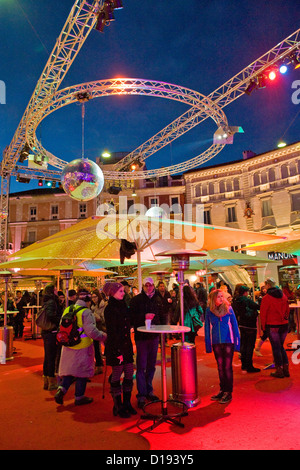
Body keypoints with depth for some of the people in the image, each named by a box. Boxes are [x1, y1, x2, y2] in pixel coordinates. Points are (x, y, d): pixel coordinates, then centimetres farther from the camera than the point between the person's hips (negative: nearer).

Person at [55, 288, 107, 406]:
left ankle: (61, 390, 4)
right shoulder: (86, 312, -18)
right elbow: (91, 331, -24)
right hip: (82, 347, -6)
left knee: (70, 369, 19)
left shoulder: (67, 310, 3)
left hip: (68, 346, 6)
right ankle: (79, 397, 21)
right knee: (82, 371, 10)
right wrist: (103, 336, -9)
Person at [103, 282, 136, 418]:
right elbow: (111, 331, -15)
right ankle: (118, 407, 16)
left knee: (129, 374, 10)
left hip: (126, 345, 7)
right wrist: (117, 351, -17)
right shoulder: (110, 309, -12)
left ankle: (127, 403, 24)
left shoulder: (123, 305, 11)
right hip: (115, 347, -7)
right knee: (116, 376, 4)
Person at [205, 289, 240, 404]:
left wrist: (237, 342, -3)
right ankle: (222, 390, 25)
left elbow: (234, 325, 0)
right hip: (216, 343, 2)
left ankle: (228, 393, 13)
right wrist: (208, 345, 3)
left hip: (228, 341, -2)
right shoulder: (209, 310, -2)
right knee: (220, 367, 13)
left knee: (227, 367, 2)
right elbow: (207, 328, 4)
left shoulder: (228, 308, -5)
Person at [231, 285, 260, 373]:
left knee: (243, 344, 16)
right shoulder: (247, 300, -16)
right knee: (250, 345, -1)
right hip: (250, 325, -7)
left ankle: (244, 364, 25)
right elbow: (257, 306, -13)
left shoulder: (235, 301, 5)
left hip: (241, 324, 8)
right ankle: (249, 366, 3)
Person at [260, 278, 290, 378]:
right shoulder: (283, 296, 5)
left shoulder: (266, 298, -12)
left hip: (272, 326, -5)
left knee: (276, 348, 4)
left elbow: (263, 313, -9)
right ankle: (286, 369, 16)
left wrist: (263, 327, 0)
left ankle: (279, 371, 9)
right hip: (284, 325, 5)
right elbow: (287, 310, 12)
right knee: (281, 346, 17)